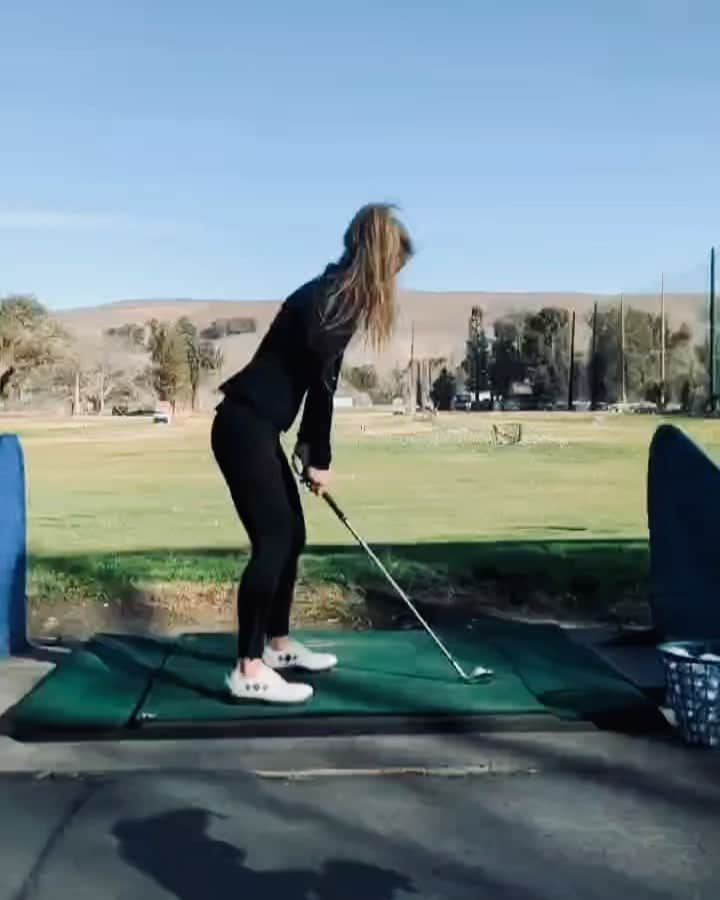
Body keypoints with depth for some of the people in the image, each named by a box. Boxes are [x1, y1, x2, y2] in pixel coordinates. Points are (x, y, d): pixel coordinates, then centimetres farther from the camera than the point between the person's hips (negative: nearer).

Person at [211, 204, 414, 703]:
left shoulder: (336, 298, 12)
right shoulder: (325, 301, -17)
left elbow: (319, 380, 13)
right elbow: (319, 383, -14)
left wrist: (310, 446, 10)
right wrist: (320, 458, -5)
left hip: (260, 428, 10)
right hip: (244, 427, -10)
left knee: (291, 535, 14)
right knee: (273, 540, -11)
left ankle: (278, 643, 27)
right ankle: (248, 669, -7)